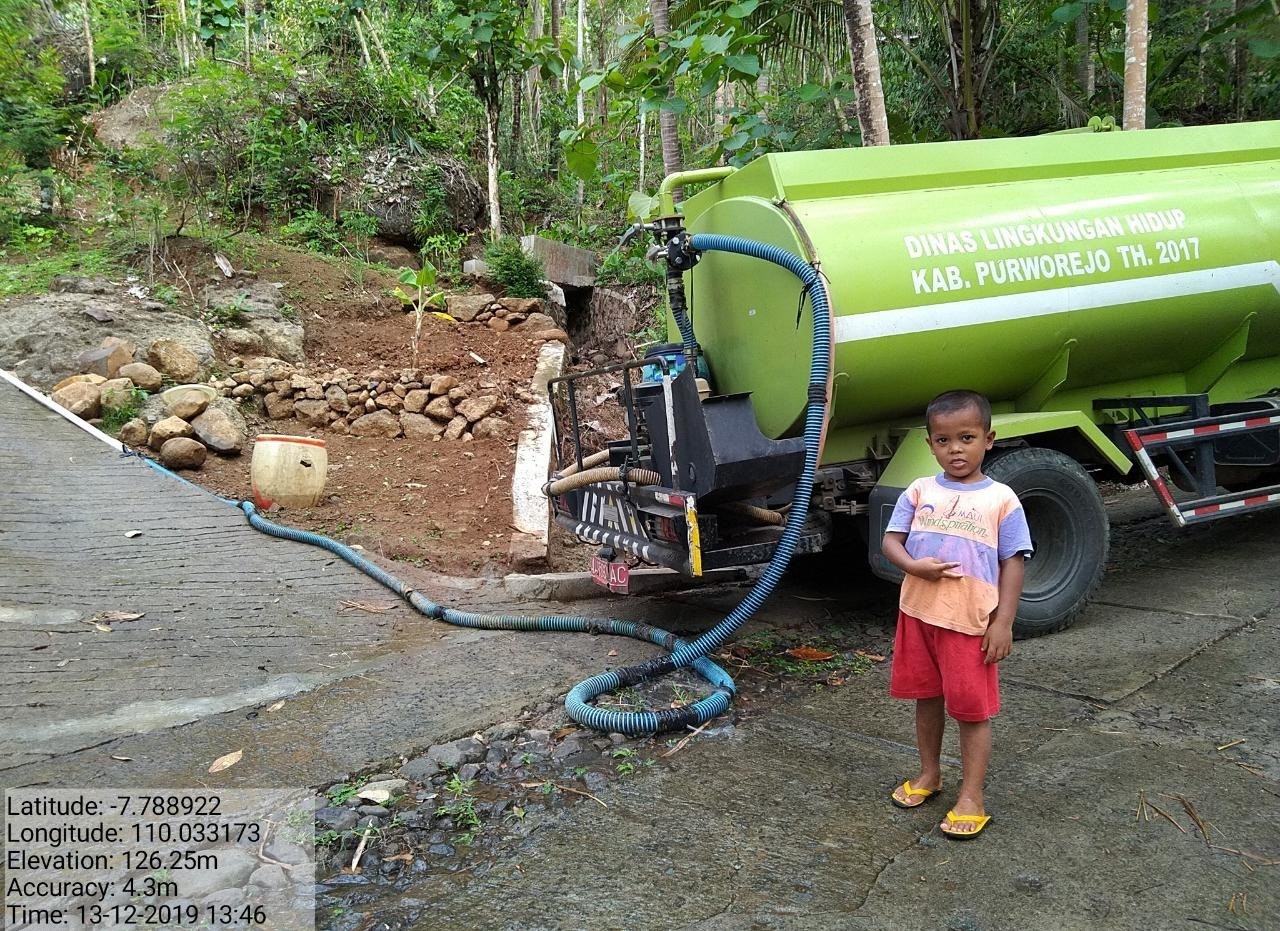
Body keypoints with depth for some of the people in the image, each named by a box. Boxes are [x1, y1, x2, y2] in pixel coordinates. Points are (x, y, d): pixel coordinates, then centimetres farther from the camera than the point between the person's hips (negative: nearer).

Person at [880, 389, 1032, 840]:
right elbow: (890, 540, 2)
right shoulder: (919, 492, 2)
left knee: (973, 709, 5)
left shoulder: (1001, 500, -6)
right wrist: (913, 566, -19)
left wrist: (1003, 622, -10)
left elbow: (1013, 564, -5)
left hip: (971, 621, -3)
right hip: (919, 613, 4)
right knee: (927, 697, 18)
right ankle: (929, 774, 36)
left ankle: (971, 796, 17)